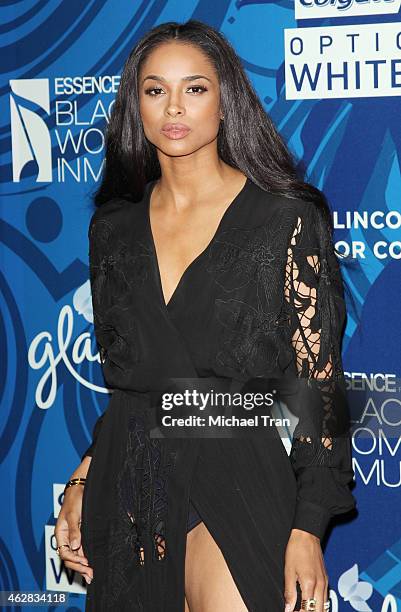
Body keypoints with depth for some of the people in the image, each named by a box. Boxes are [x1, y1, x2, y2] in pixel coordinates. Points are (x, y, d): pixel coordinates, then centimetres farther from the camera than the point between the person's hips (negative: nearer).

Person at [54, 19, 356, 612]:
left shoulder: (285, 218, -4)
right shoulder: (114, 225, 10)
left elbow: (318, 381, -5)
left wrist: (308, 529, -11)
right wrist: (82, 484, 7)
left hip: (235, 483, -4)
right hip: (127, 485, 4)